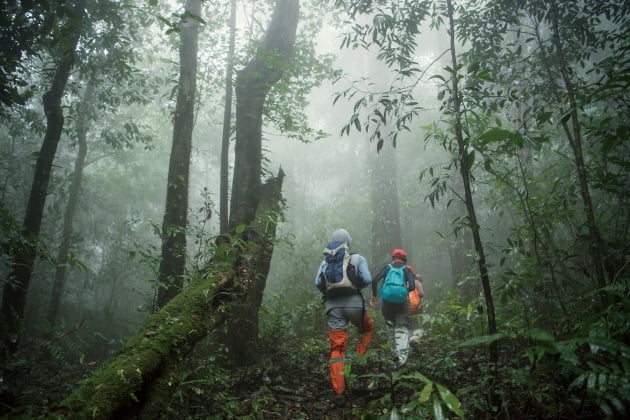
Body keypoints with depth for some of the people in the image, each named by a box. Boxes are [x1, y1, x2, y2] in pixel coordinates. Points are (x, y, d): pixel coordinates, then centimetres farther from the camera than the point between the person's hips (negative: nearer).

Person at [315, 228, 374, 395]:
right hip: (353, 302, -2)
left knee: (337, 347, 5)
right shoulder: (357, 258, 7)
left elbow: (318, 283, 1)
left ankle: (338, 388, 1)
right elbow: (367, 280, -4)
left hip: (333, 305, 2)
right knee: (367, 330, 28)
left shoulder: (325, 261, 15)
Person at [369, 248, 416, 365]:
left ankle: (395, 351, 21)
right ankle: (402, 355, -11)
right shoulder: (407, 270, 7)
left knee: (391, 326, 20)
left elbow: (374, 281, -4)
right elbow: (412, 287, -6)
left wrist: (374, 296, 5)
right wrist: (404, 290, 14)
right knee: (402, 328, 3)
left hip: (387, 302, 1)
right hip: (402, 302, -1)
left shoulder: (387, 267, 9)